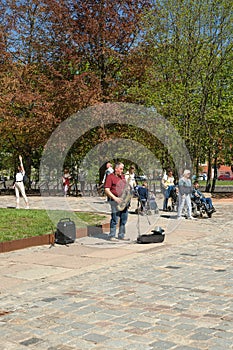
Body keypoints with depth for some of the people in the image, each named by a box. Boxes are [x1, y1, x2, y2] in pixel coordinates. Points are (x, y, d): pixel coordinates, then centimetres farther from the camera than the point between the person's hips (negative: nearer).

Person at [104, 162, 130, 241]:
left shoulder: (122, 176, 17)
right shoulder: (110, 177, -6)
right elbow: (106, 190, -12)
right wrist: (115, 198, -20)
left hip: (124, 200, 8)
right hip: (115, 200, -7)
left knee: (124, 218, 10)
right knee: (115, 218, -7)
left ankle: (121, 235, 20)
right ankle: (112, 236, 2)